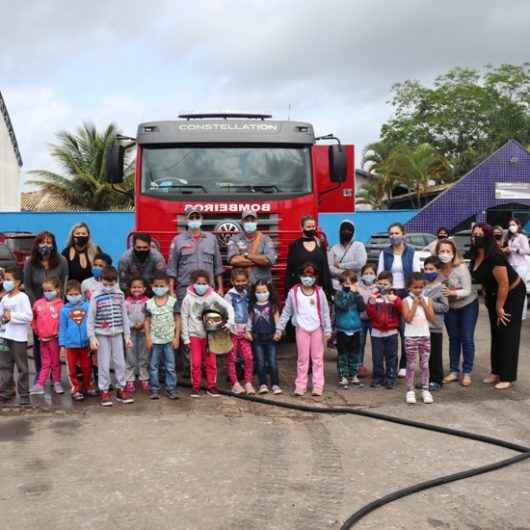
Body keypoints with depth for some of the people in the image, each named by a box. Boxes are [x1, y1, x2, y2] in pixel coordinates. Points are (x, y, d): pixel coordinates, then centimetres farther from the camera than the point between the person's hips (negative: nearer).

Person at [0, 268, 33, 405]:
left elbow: (29, 316, -15)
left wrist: (12, 316, -17)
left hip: (18, 338, -7)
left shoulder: (22, 297, -8)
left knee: (22, 367, 1)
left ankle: (24, 394, 8)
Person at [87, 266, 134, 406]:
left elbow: (124, 316, 8)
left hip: (117, 334, 3)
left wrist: (127, 335, 7)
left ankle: (122, 389, 20)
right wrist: (92, 337, -9)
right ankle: (104, 391, 12)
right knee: (104, 364, 2)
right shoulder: (96, 296, -6)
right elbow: (90, 318, -4)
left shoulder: (120, 294, 3)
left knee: (120, 363, 8)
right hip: (102, 335, -3)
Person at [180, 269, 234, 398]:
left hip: (210, 334, 1)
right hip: (194, 335, -1)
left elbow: (228, 306, -4)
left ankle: (211, 386, 19)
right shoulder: (188, 298, -7)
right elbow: (184, 318, -3)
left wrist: (230, 322, -17)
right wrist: (186, 338, -3)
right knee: (196, 362, 2)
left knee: (211, 362, 6)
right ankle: (195, 387, 16)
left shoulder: (212, 296, -6)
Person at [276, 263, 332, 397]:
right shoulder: (294, 292, -1)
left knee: (318, 358, 5)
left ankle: (318, 385, 11)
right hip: (301, 329, -1)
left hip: (317, 328, 1)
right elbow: (286, 312, 4)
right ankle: (300, 385, 11)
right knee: (302, 358, 4)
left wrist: (327, 330, 1)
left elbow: (325, 312, 3)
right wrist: (279, 329, 2)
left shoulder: (319, 291, 1)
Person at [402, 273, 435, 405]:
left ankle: (425, 390, 16)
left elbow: (431, 317, -4)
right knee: (411, 365, 3)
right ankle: (410, 391, 10)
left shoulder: (427, 300, 4)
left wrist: (423, 304, -11)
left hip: (425, 335, 3)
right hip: (411, 337, -3)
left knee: (425, 364, 8)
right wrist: (415, 304, -15)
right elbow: (408, 319, -16)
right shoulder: (406, 301, -5)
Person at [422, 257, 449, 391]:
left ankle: (436, 380, 15)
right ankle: (427, 378, 23)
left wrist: (430, 304, -17)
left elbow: (445, 307, -11)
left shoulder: (441, 288, -7)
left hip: (435, 327, -5)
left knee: (435, 355, 3)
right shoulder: (422, 286, 5)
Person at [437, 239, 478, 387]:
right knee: (453, 339, 10)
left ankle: (467, 373, 10)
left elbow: (467, 290, -25)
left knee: (467, 339, -1)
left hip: (468, 305, -3)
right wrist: (441, 293, -30)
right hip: (450, 308, 3)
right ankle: (454, 371, 21)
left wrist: (452, 293, -41)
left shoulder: (461, 268, -26)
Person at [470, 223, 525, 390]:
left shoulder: (495, 256, -31)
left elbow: (504, 284, -28)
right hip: (494, 295, 9)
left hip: (513, 294, -9)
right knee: (496, 333, 13)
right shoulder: (475, 255, -5)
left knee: (508, 335, -4)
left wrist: (499, 308, -20)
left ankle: (507, 377, 2)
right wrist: (487, 297, 11)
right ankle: (496, 371, 22)